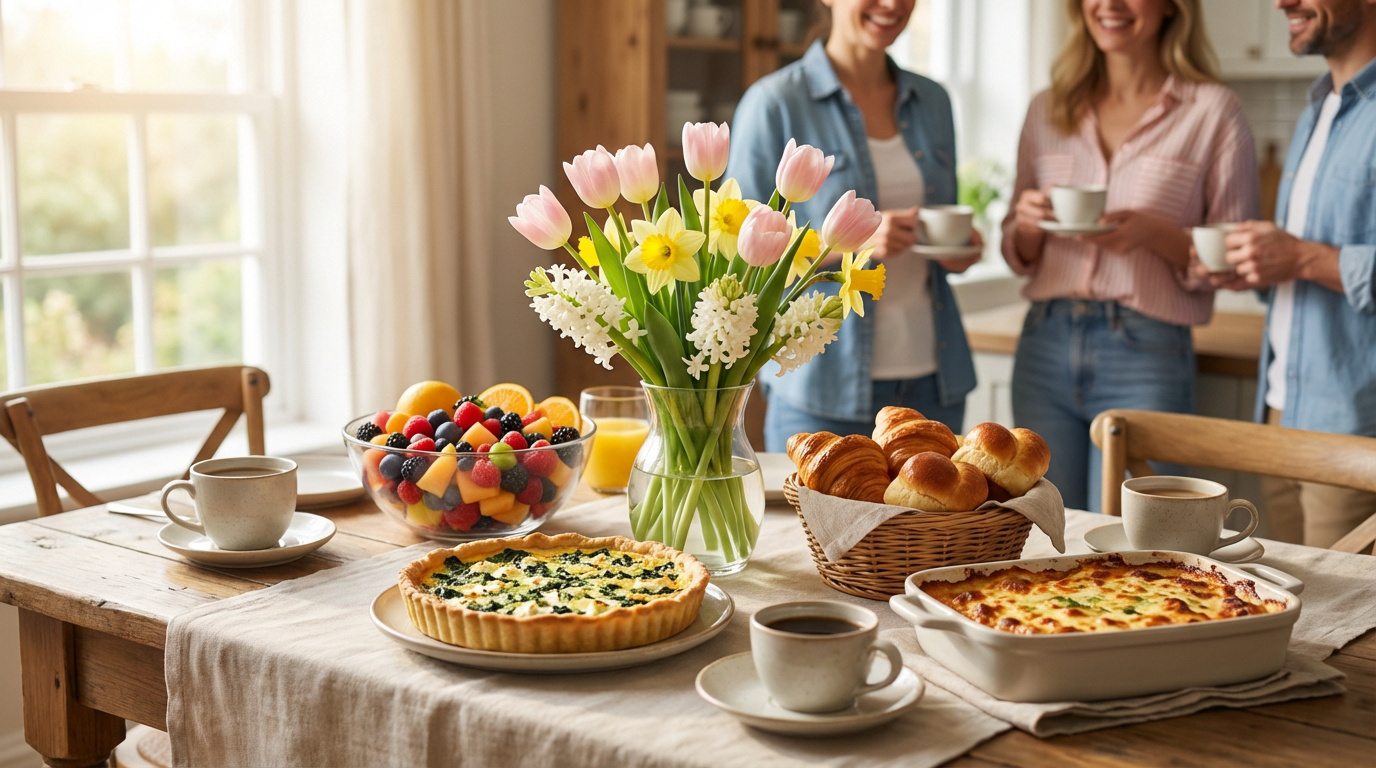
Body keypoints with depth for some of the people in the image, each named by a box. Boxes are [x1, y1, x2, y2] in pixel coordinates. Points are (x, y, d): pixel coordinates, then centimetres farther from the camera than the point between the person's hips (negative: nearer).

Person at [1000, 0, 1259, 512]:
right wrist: (1028, 225, -5)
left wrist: (1154, 234, -18)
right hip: (1046, 349, 4)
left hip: (1147, 358, -4)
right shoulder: (1047, 110, 12)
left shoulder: (1213, 111, 0)